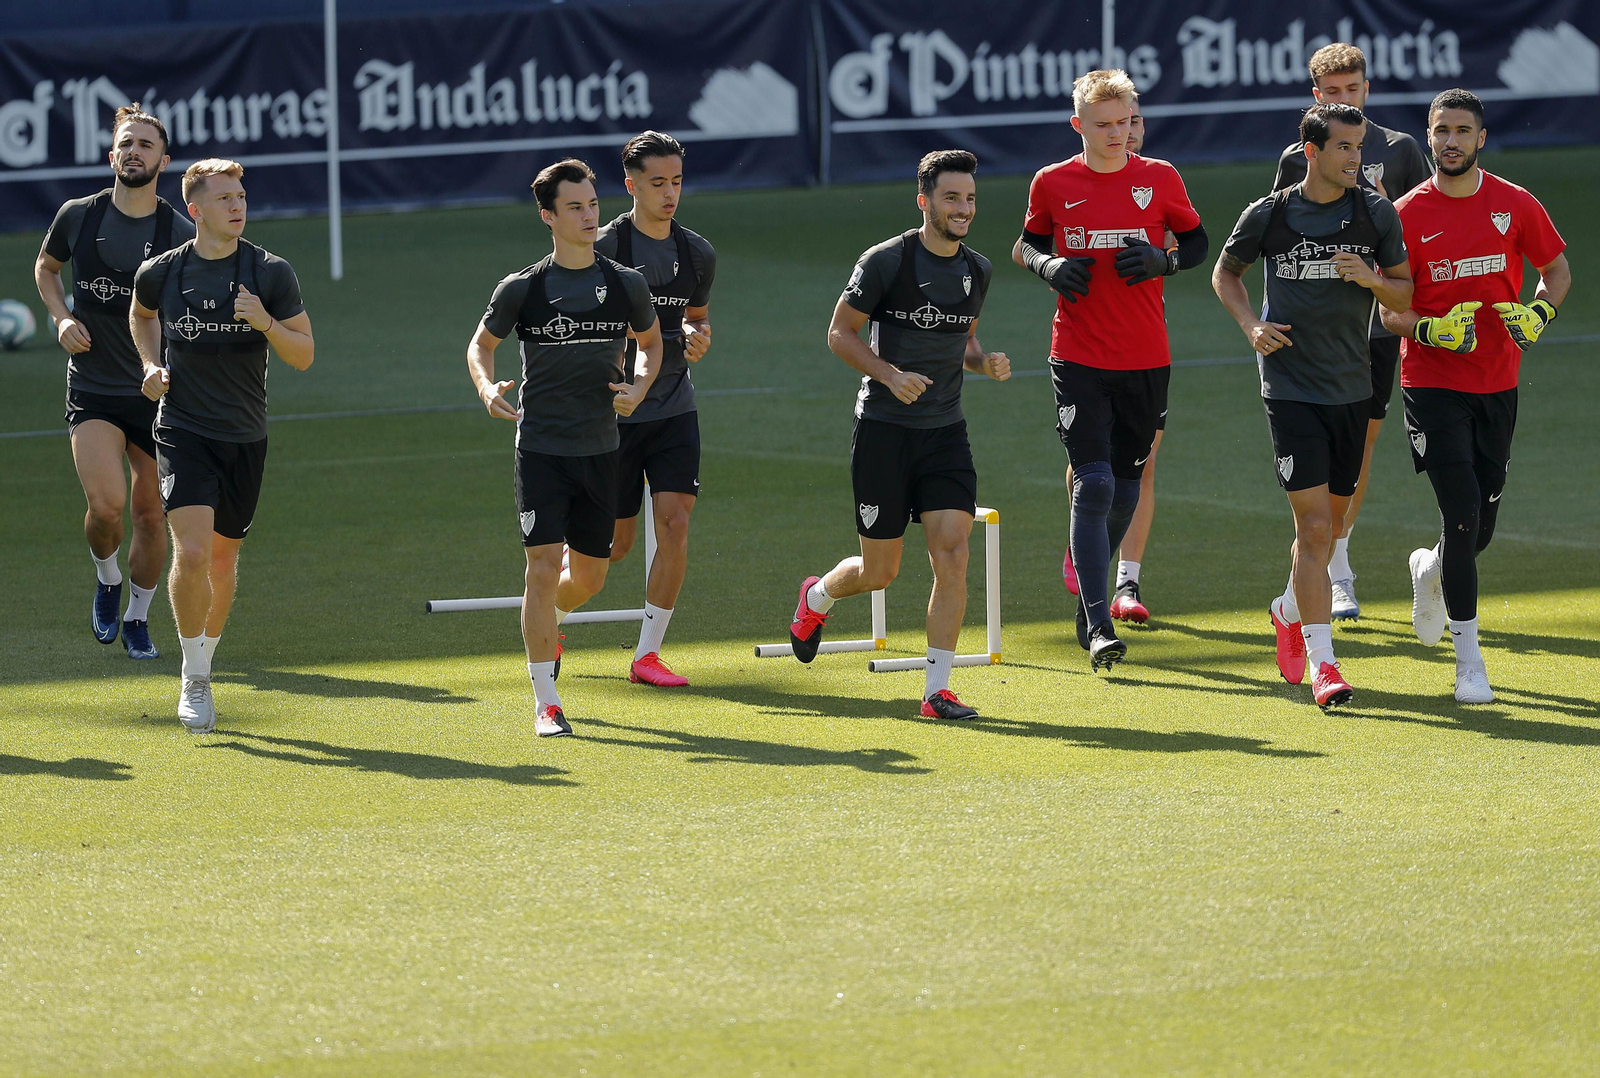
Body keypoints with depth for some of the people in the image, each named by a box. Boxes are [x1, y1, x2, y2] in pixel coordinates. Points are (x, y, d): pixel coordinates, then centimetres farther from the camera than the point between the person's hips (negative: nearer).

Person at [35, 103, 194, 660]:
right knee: (106, 505, -17)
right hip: (91, 389, 0)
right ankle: (106, 578, 15)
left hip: (156, 392, 1)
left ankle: (137, 619, 26)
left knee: (149, 512, 6)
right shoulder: (77, 216, -1)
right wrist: (62, 318, 1)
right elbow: (46, 266, 19)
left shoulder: (182, 234, -5)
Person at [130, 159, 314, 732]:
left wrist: (265, 322, -20)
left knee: (223, 560, 11)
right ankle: (195, 680, -4)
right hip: (182, 432, -1)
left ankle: (203, 663, 33)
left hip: (245, 439, 1)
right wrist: (152, 365, 5)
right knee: (192, 552, -18)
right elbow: (140, 315, 22)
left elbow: (304, 355, -2)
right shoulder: (160, 272, -2)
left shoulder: (272, 273, -5)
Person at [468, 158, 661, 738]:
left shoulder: (626, 284, 1)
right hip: (540, 448, -3)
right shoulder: (522, 289, -5)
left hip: (601, 450, 3)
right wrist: (487, 387, -11)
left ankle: (545, 622, 48)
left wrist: (639, 388, -1)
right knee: (544, 565, -12)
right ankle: (545, 703, -5)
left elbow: (651, 341, 19)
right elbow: (481, 344, 10)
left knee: (588, 576, 12)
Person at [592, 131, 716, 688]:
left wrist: (697, 338, 0)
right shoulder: (604, 249, -10)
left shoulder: (698, 255, 5)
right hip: (613, 413, -4)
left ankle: (647, 654, -1)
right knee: (615, 542, 2)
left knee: (675, 525, -11)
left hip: (674, 409, 4)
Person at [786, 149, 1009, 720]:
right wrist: (889, 374, -19)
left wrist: (984, 362, -1)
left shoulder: (977, 270, 6)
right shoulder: (885, 261, -11)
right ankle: (816, 597, 40)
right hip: (884, 430, -4)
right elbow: (840, 332, -4)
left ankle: (936, 691, -7)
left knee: (952, 553, -12)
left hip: (946, 431, 4)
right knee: (880, 570, 4)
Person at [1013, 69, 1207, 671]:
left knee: (1125, 489, 10)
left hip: (1147, 360, 2)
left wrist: (1162, 261, -10)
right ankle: (1098, 627, -14)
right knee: (1093, 486, -13)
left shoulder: (1159, 179, 1)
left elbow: (1196, 243, 11)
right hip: (1078, 358, -2)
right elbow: (1029, 243, 15)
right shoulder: (1052, 184, 0)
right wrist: (1049, 265, -8)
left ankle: (1091, 597, 31)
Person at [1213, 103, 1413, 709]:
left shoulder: (1377, 214, 1)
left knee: (1330, 524, 14)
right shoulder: (1269, 215, -2)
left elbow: (1406, 296, 6)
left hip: (1353, 387, 3)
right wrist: (1250, 324, -2)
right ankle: (1322, 663, -13)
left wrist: (1372, 278, -14)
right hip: (1290, 386, -3)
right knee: (1314, 525, -13)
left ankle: (1291, 611, 43)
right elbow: (1225, 273, 15)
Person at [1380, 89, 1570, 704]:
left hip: (1497, 383, 3)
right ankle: (1468, 660, -5)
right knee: (1462, 511, -14)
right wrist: (1431, 329, -22)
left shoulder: (1515, 205, 1)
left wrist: (1539, 313, -7)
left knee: (1480, 525, 7)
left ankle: (1430, 571, 45)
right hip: (1432, 383, -3)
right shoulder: (1408, 215, -4)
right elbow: (1391, 312, -2)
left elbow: (1557, 269, 14)